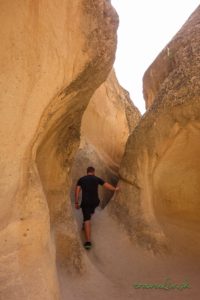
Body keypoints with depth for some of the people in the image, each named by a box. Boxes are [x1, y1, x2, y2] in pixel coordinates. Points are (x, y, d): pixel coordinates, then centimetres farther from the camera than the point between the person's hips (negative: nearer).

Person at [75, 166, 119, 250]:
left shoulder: (81, 179, 7)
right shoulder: (97, 179, 7)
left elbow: (77, 190, -1)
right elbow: (107, 185, 11)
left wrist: (76, 203, 3)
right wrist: (115, 189, 28)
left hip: (85, 202, -1)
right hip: (95, 201, 1)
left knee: (87, 220, -3)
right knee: (90, 211, 35)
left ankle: (88, 241, -11)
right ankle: (85, 223, 52)